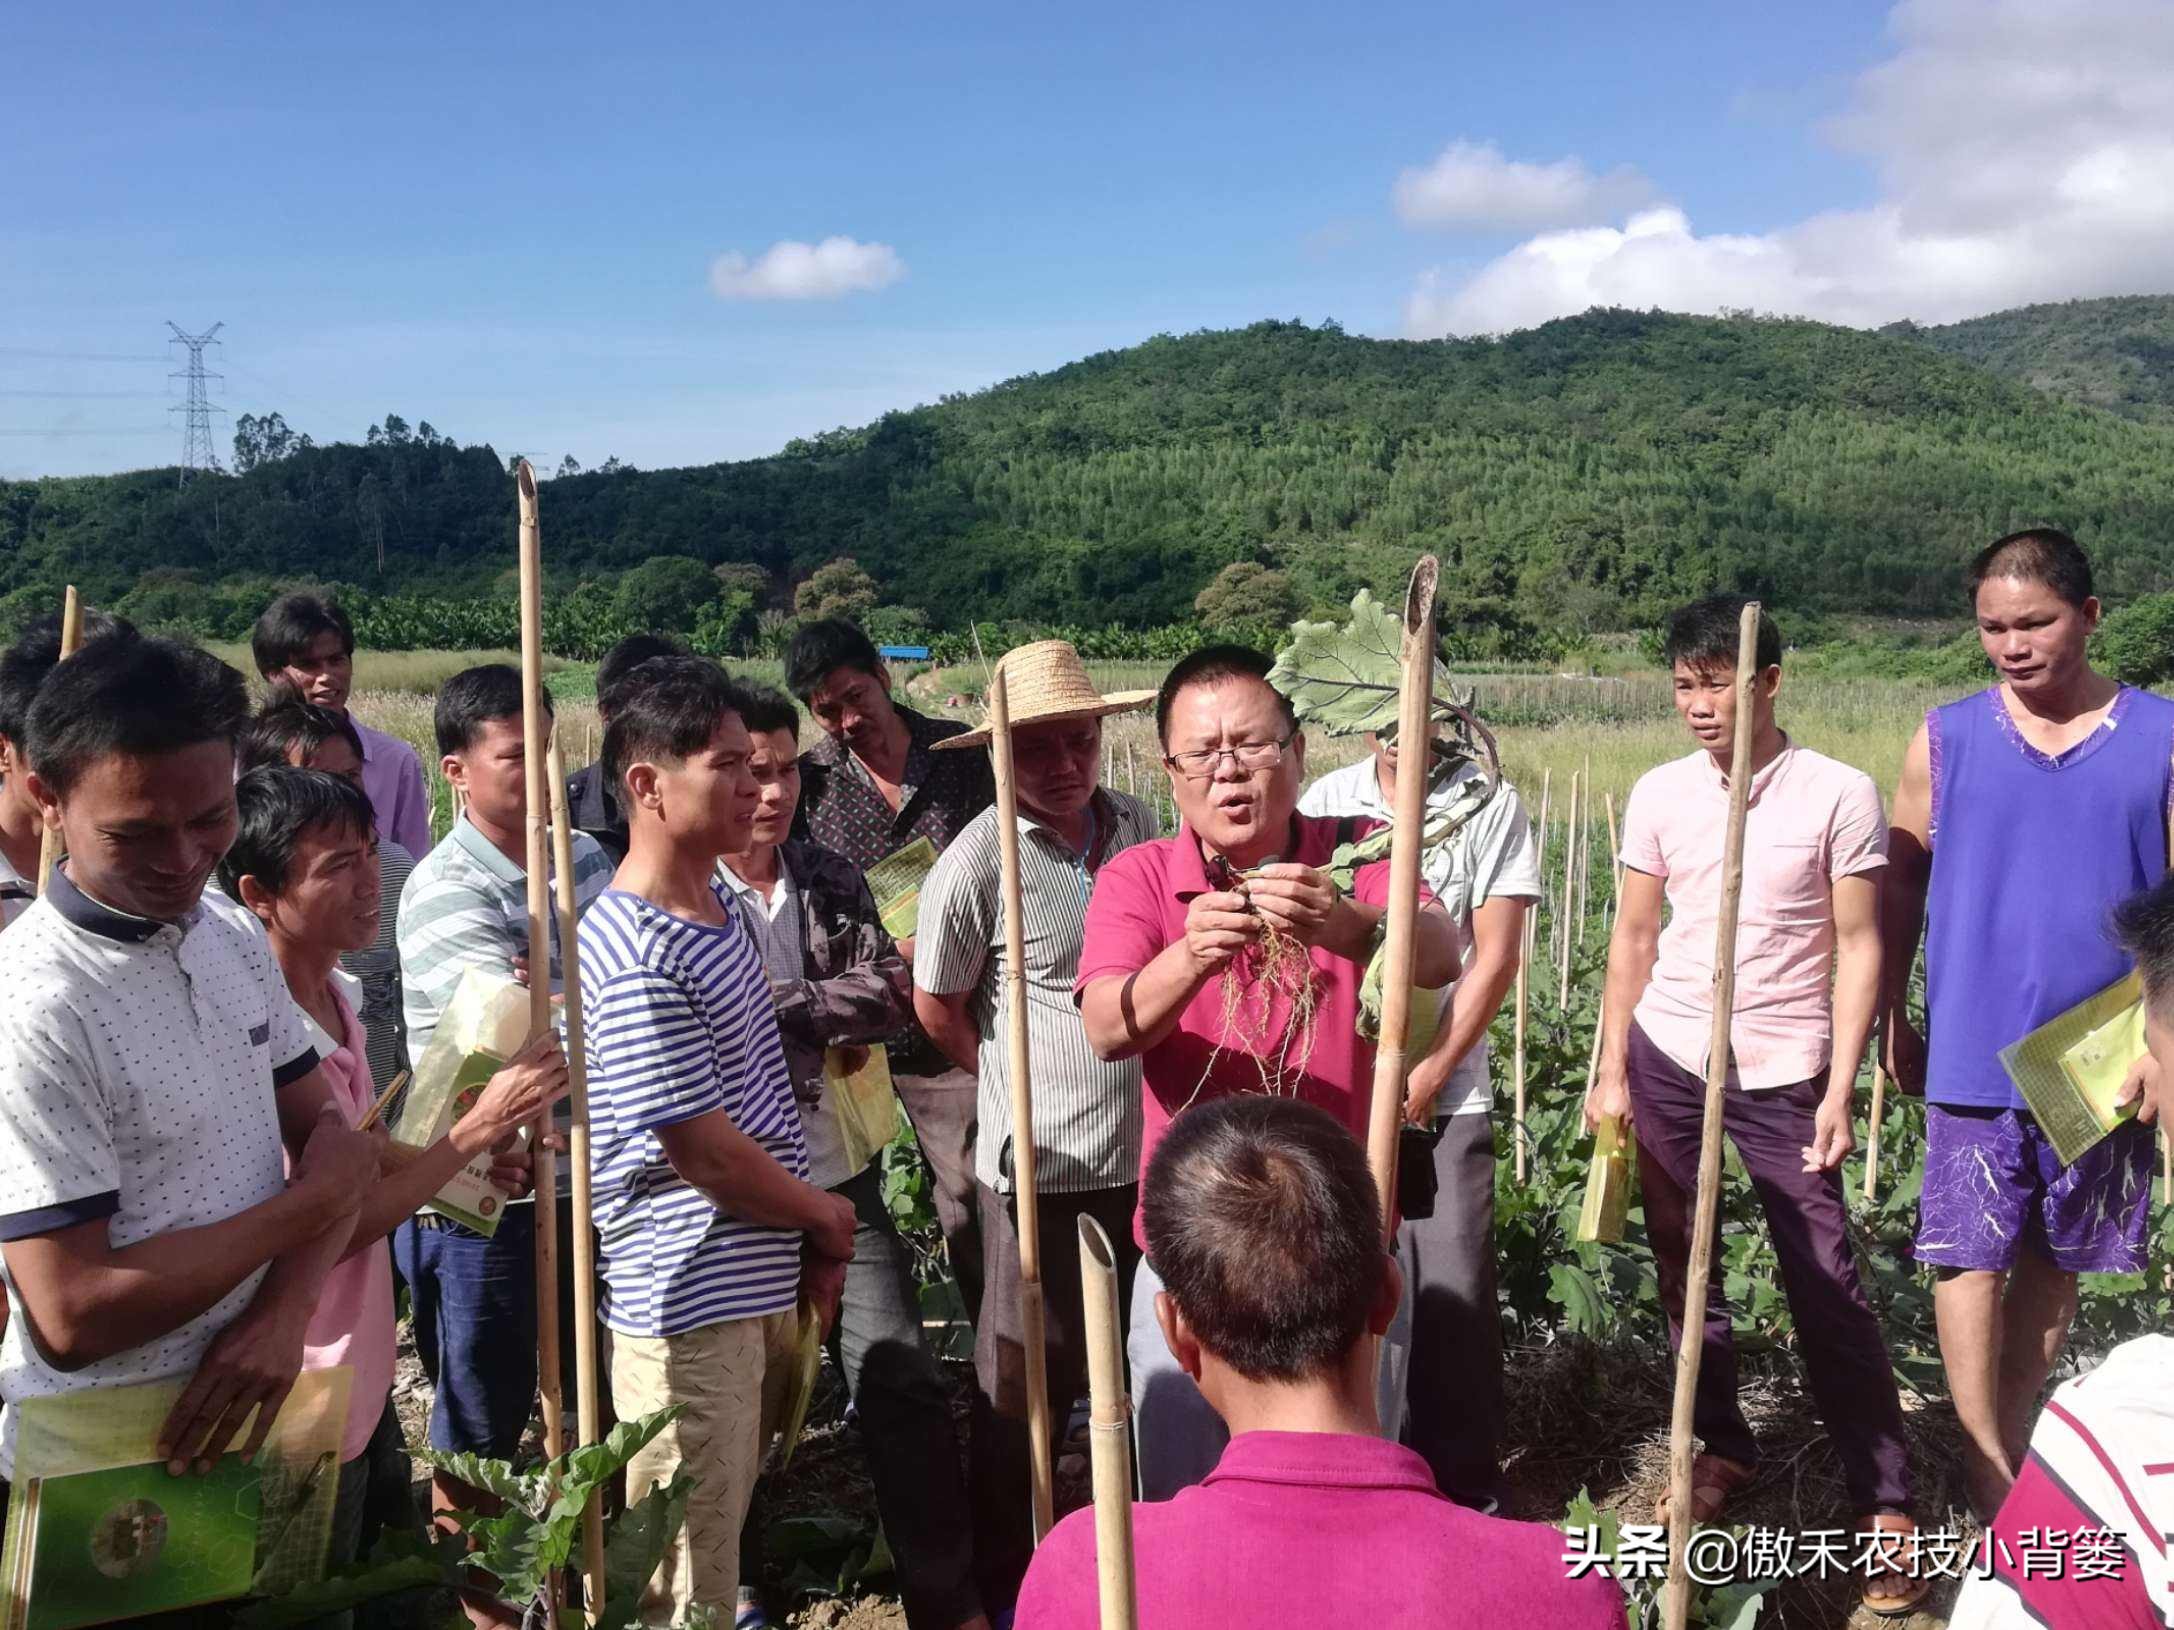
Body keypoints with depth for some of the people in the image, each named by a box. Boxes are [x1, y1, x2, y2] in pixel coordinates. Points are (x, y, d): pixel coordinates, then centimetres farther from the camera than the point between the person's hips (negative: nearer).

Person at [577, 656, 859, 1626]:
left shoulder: (717, 898, 6)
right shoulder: (638, 959, -24)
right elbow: (705, 1152, -21)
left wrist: (809, 1243, 8)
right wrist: (827, 1218, -4)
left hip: (762, 1279, 9)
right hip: (688, 1302, -9)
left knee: (726, 1516, 24)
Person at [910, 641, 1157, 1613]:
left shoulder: (1135, 825, 1)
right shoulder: (978, 860, -16)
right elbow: (936, 1007, -4)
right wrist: (1022, 1086, 4)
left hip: (1149, 1154, 5)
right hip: (1041, 1166, -5)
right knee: (1026, 1386, 10)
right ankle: (1004, 1584, 30)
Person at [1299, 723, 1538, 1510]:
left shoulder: (1490, 805, -4)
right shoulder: (1326, 801, 2)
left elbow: (1494, 959, -4)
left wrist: (1425, 1078, -6)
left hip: (1446, 1094, -2)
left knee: (1455, 1295, 0)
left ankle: (1467, 1494, 16)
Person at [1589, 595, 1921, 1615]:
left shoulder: (1840, 795, -7)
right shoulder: (1657, 796, 2)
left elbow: (1859, 949, -5)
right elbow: (1633, 937, 7)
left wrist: (1839, 1091, -10)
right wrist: (1612, 1071, 3)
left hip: (1783, 1071, -3)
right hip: (1666, 1059, 4)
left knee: (1827, 1286, 0)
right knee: (1682, 1267, 13)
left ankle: (1885, 1503, 10)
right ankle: (1723, 1449, 30)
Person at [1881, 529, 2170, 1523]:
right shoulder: (1947, 739, -1)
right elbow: (1901, 890, 6)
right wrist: (1893, 1022, 5)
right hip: (1974, 1058, -1)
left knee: (2054, 1262, 13)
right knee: (1972, 1261, -1)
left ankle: (2012, 1451, 30)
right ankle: (1995, 1499, 6)